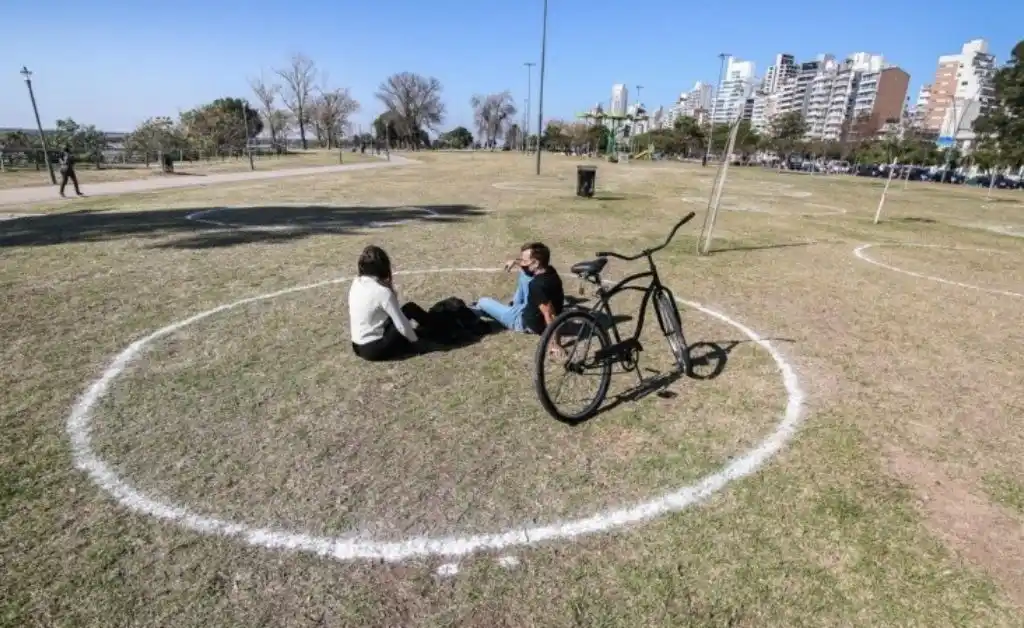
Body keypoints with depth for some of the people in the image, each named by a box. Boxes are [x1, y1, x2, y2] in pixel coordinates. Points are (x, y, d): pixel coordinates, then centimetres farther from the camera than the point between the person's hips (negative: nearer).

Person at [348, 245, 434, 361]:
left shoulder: (356, 283, 1)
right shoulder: (382, 291, -20)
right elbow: (402, 325, -15)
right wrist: (415, 341, 0)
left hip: (358, 347, 7)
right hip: (375, 349, -7)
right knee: (410, 309, 0)